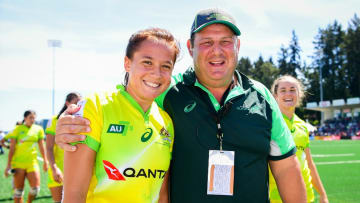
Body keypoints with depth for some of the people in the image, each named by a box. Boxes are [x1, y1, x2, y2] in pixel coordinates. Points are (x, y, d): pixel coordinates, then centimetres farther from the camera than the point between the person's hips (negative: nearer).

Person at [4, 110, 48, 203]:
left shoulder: (38, 129, 6)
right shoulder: (18, 129, -2)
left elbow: (41, 146, 12)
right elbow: (12, 148, -2)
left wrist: (45, 161, 12)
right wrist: (9, 164, -5)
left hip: (32, 162, 2)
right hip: (18, 163, -2)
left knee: (35, 188, -6)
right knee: (18, 189, 2)